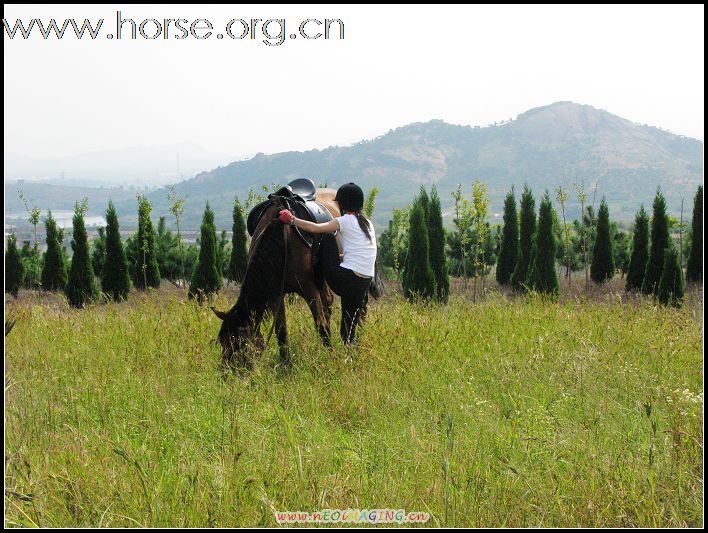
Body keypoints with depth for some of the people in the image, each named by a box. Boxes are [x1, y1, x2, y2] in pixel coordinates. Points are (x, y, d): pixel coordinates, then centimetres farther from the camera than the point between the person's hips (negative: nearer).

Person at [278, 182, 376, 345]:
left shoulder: (346, 221, -2)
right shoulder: (367, 223, 20)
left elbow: (315, 228, -11)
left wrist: (291, 219, 1)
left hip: (345, 278, -6)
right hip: (365, 282, 6)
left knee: (327, 238, 13)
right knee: (349, 327, 14)